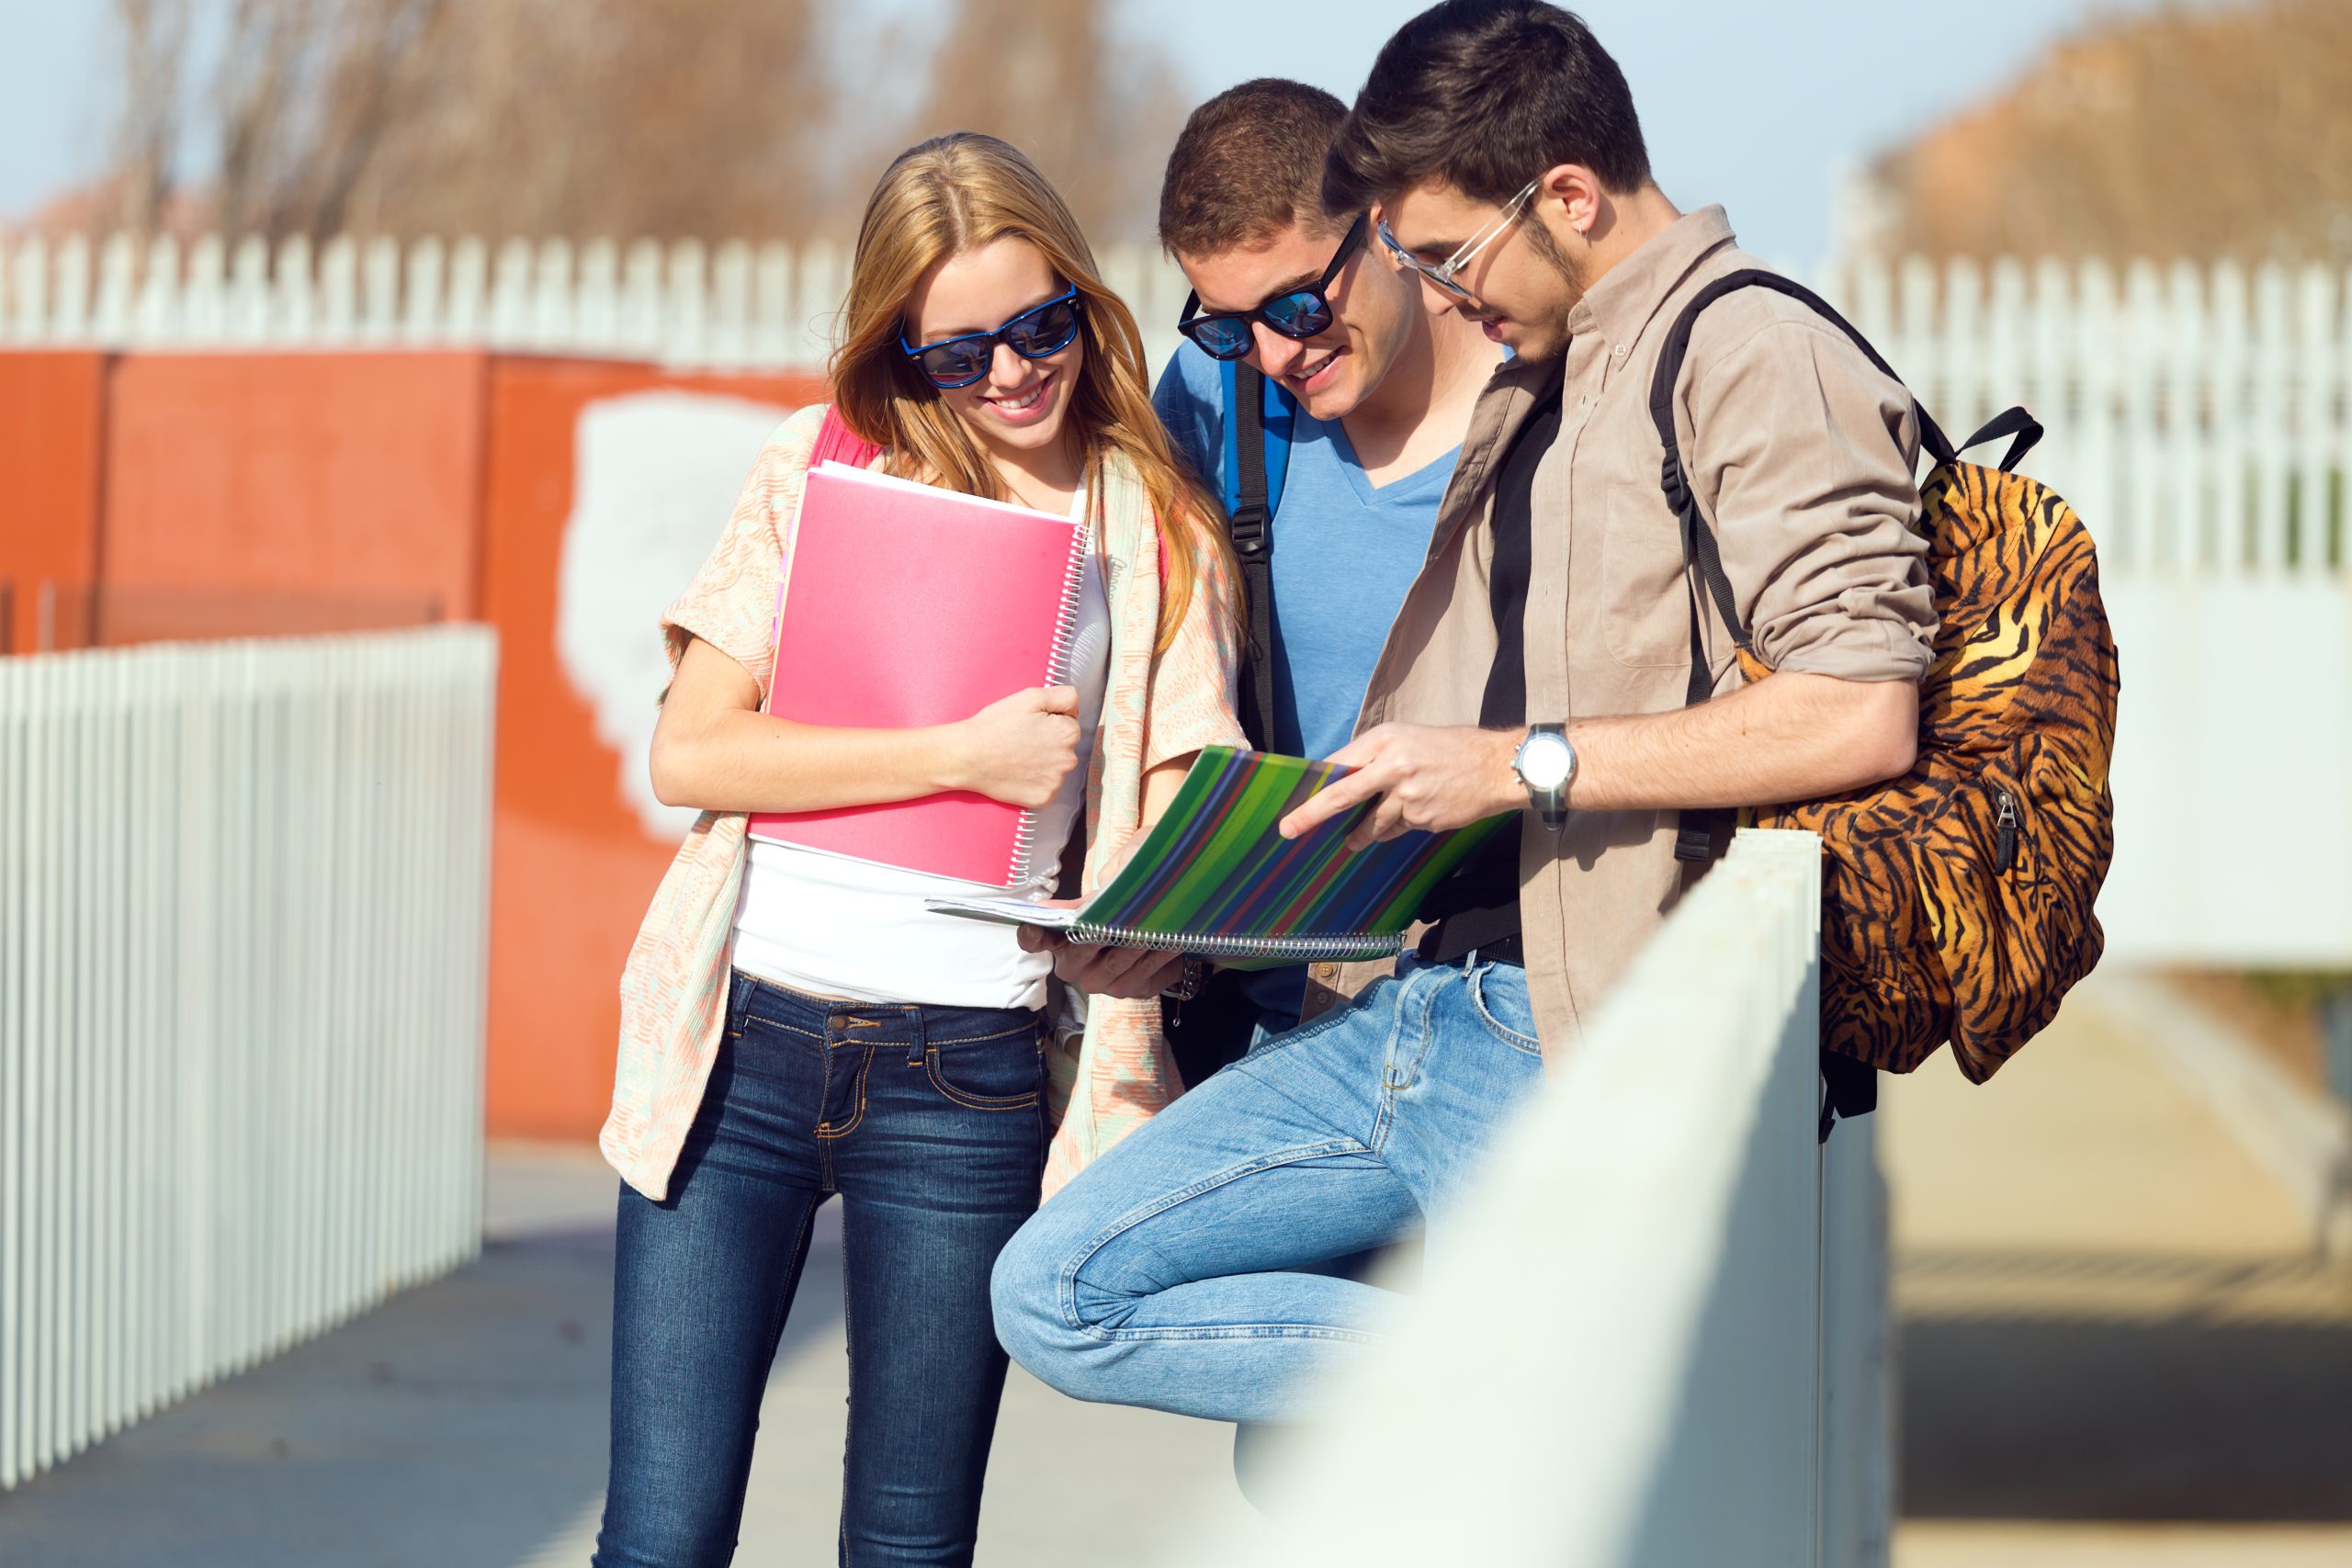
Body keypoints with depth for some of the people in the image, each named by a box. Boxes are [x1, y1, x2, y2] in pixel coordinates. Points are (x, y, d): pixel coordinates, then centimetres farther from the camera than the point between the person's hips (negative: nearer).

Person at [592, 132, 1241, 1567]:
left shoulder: (1159, 533, 7)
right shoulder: (824, 467, 4)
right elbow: (689, 752, -3)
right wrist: (963, 754, -11)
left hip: (968, 1071, 1)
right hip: (741, 1033, 0)